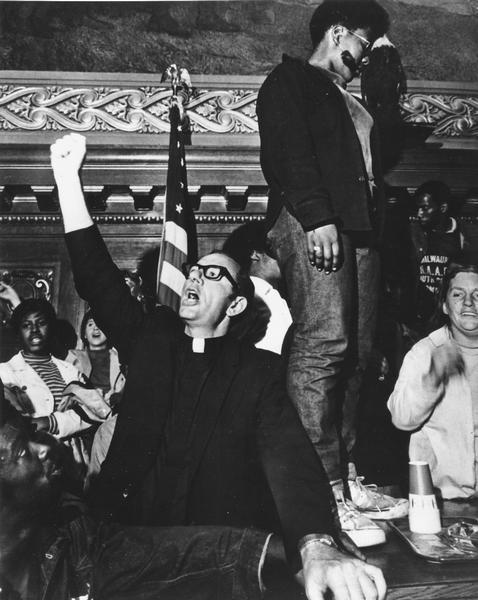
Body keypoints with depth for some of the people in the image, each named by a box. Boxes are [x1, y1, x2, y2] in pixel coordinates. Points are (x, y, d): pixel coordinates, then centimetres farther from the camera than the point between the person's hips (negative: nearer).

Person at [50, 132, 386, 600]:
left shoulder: (258, 370, 0)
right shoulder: (149, 339, 9)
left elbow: (289, 455, -13)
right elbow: (97, 277, 2)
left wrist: (317, 545, -33)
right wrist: (67, 174, -5)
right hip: (128, 536, 3)